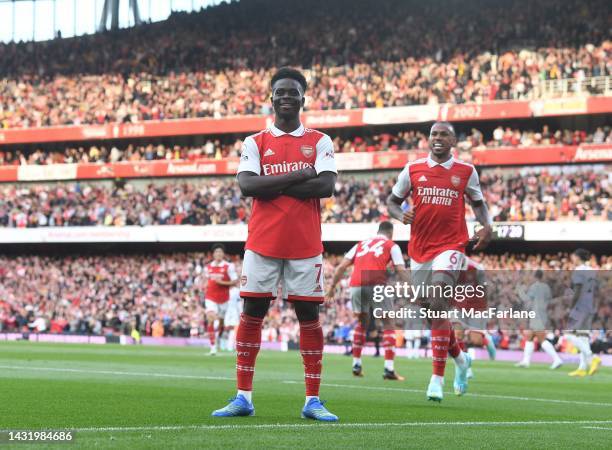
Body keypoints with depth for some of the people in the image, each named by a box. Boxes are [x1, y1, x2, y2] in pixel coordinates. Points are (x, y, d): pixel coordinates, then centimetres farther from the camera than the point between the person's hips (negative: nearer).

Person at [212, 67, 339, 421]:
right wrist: (300, 176, -14)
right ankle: (243, 398, 6)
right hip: (263, 242, 1)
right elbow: (247, 185, -9)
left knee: (309, 316, 1)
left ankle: (313, 401, 6)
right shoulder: (255, 143, 8)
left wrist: (274, 186, -11)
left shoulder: (319, 142, 6)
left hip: (306, 244, -1)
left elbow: (326, 186, -10)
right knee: (252, 315, 0)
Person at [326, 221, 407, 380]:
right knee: (388, 324, 9)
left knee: (361, 323, 24)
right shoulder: (391, 245, 17)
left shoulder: (360, 244, 27)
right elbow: (401, 271, 5)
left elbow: (341, 267, 19)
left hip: (356, 285, 4)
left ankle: (356, 365, 24)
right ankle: (389, 369, 1)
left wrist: (331, 287, 22)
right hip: (377, 284, -3)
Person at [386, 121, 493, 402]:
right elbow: (392, 201, 14)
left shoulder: (466, 172, 4)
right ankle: (461, 359, 37)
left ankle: (437, 378, -17)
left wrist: (487, 226, -1)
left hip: (451, 245, -3)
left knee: (438, 306, -19)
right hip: (419, 249, 3)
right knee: (431, 311, 10)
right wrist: (401, 215, -8)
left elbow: (478, 203, 17)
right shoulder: (413, 170, 6)